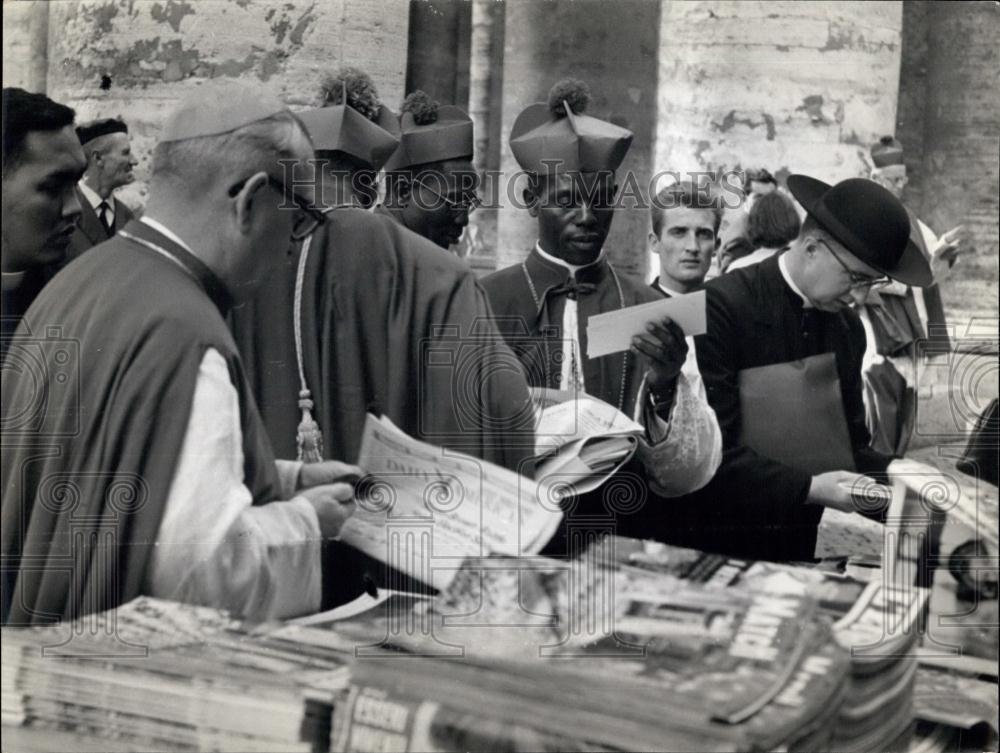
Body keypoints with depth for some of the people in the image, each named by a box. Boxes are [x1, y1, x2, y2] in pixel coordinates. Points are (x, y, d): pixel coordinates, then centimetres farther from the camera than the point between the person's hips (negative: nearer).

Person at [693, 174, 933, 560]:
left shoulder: (849, 329, 4)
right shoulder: (721, 306, -18)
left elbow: (850, 445, 9)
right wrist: (809, 488, -25)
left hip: (798, 542, 6)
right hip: (715, 540, -6)